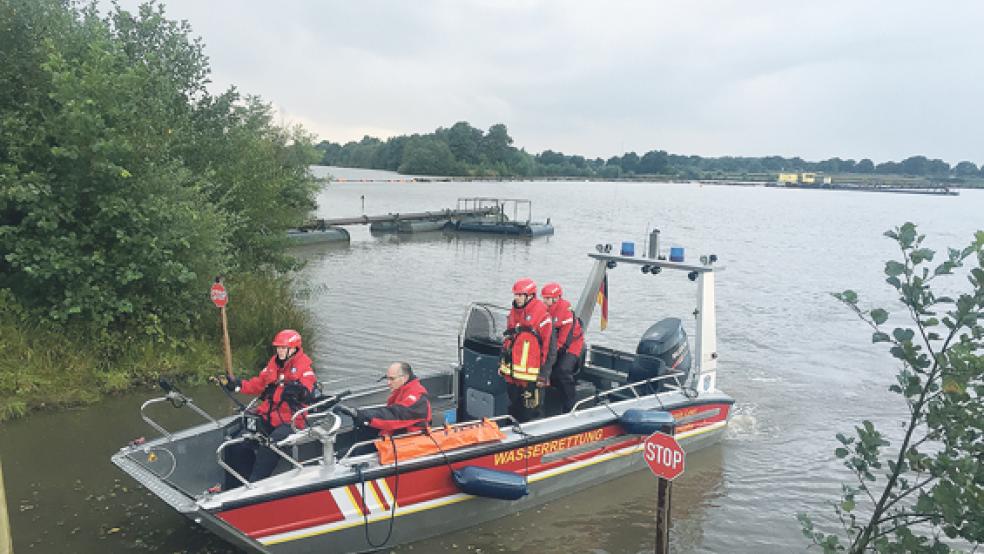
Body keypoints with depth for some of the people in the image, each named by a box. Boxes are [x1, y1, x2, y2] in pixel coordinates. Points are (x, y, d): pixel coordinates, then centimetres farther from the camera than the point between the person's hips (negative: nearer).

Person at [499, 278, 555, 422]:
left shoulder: (542, 315, -13)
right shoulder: (513, 312, 10)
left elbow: (550, 347, -13)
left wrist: (544, 374, -13)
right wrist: (503, 363, 18)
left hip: (531, 376, -7)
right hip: (512, 374, 7)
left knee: (531, 412, -1)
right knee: (514, 409, 20)